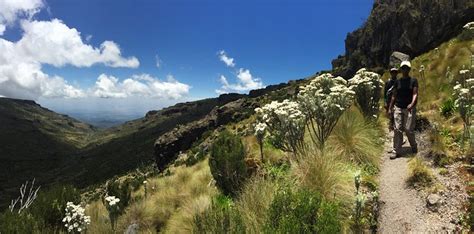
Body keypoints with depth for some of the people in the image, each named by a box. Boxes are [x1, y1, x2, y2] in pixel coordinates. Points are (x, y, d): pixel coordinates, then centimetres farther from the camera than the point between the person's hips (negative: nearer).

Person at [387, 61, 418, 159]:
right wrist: (390, 108, 9)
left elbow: (415, 94, -5)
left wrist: (412, 104, -23)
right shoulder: (397, 81, 11)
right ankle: (397, 151, 3)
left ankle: (414, 146, 25)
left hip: (410, 108, -2)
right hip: (398, 108, 2)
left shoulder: (413, 81, 3)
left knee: (408, 129, -3)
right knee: (397, 129, -2)